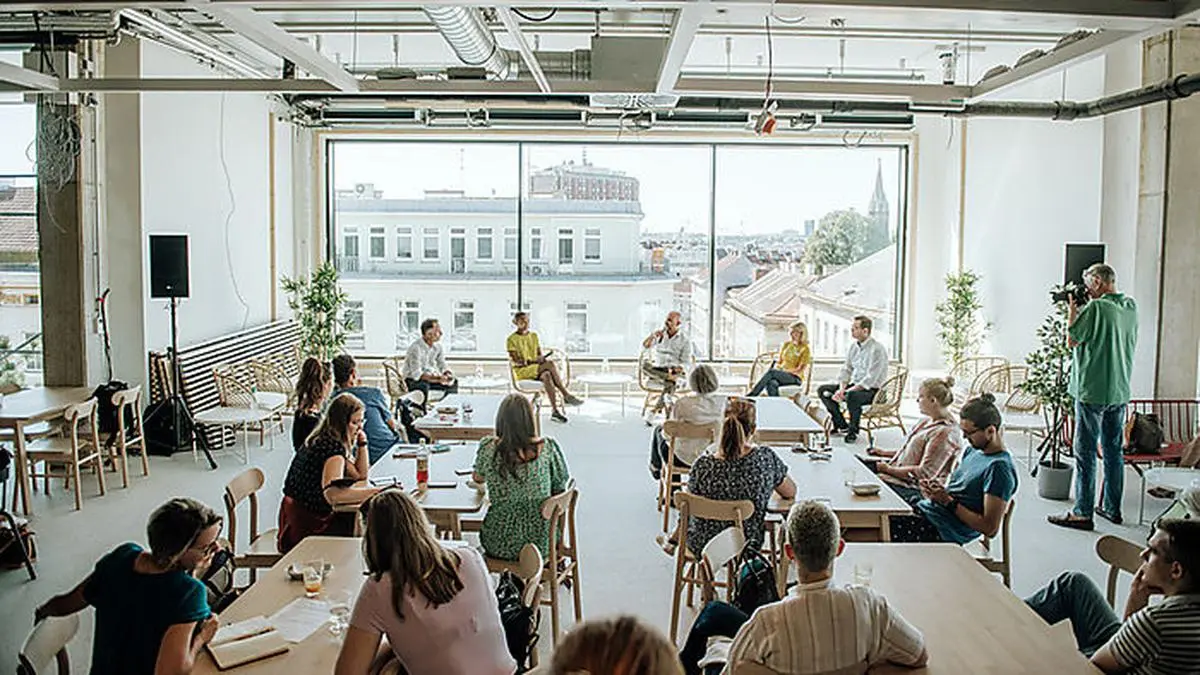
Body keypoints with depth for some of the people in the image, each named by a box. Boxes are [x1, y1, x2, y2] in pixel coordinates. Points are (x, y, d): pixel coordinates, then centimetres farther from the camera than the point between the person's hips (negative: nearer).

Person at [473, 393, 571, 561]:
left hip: (499, 546, 1)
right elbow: (562, 486, -1)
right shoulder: (548, 447, -15)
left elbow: (478, 479, 8)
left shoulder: (488, 447, -13)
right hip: (542, 544, 0)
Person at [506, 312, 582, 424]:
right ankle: (566, 395, -28)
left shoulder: (534, 336, 16)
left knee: (547, 376, -34)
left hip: (536, 369, 5)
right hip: (521, 371, -5)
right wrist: (533, 361, -23)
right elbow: (515, 361, -11)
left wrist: (542, 358, -10)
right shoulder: (511, 340, -2)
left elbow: (540, 354, 15)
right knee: (550, 364, -31)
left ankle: (555, 410, -40)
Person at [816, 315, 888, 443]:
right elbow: (846, 369, 10)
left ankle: (853, 431, -15)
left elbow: (871, 379, -23)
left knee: (852, 396, -39)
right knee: (822, 390, -2)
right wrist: (841, 388, -9)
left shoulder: (877, 349, -18)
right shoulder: (854, 346, 8)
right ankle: (841, 426, 1)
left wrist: (848, 391, -24)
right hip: (854, 385, 9)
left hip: (872, 390, -9)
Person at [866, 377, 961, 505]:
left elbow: (924, 473, -21)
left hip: (913, 489, -10)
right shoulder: (927, 421, 11)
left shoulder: (945, 433, -20)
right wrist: (884, 453, 17)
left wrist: (889, 469, -15)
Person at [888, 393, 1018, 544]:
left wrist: (948, 502, -16)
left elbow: (990, 528, -18)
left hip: (942, 531, -9)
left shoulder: (999, 468, -16)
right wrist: (937, 489, 0)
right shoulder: (973, 450, 13)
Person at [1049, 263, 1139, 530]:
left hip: (1093, 390, -8)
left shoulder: (1096, 307, -16)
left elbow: (1072, 340, -11)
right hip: (1120, 391, 8)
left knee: (1085, 452, -2)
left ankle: (1082, 513, 0)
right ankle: (1112, 508, 24)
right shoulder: (1131, 307, 8)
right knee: (1114, 450, 15)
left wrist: (1072, 311, 3)